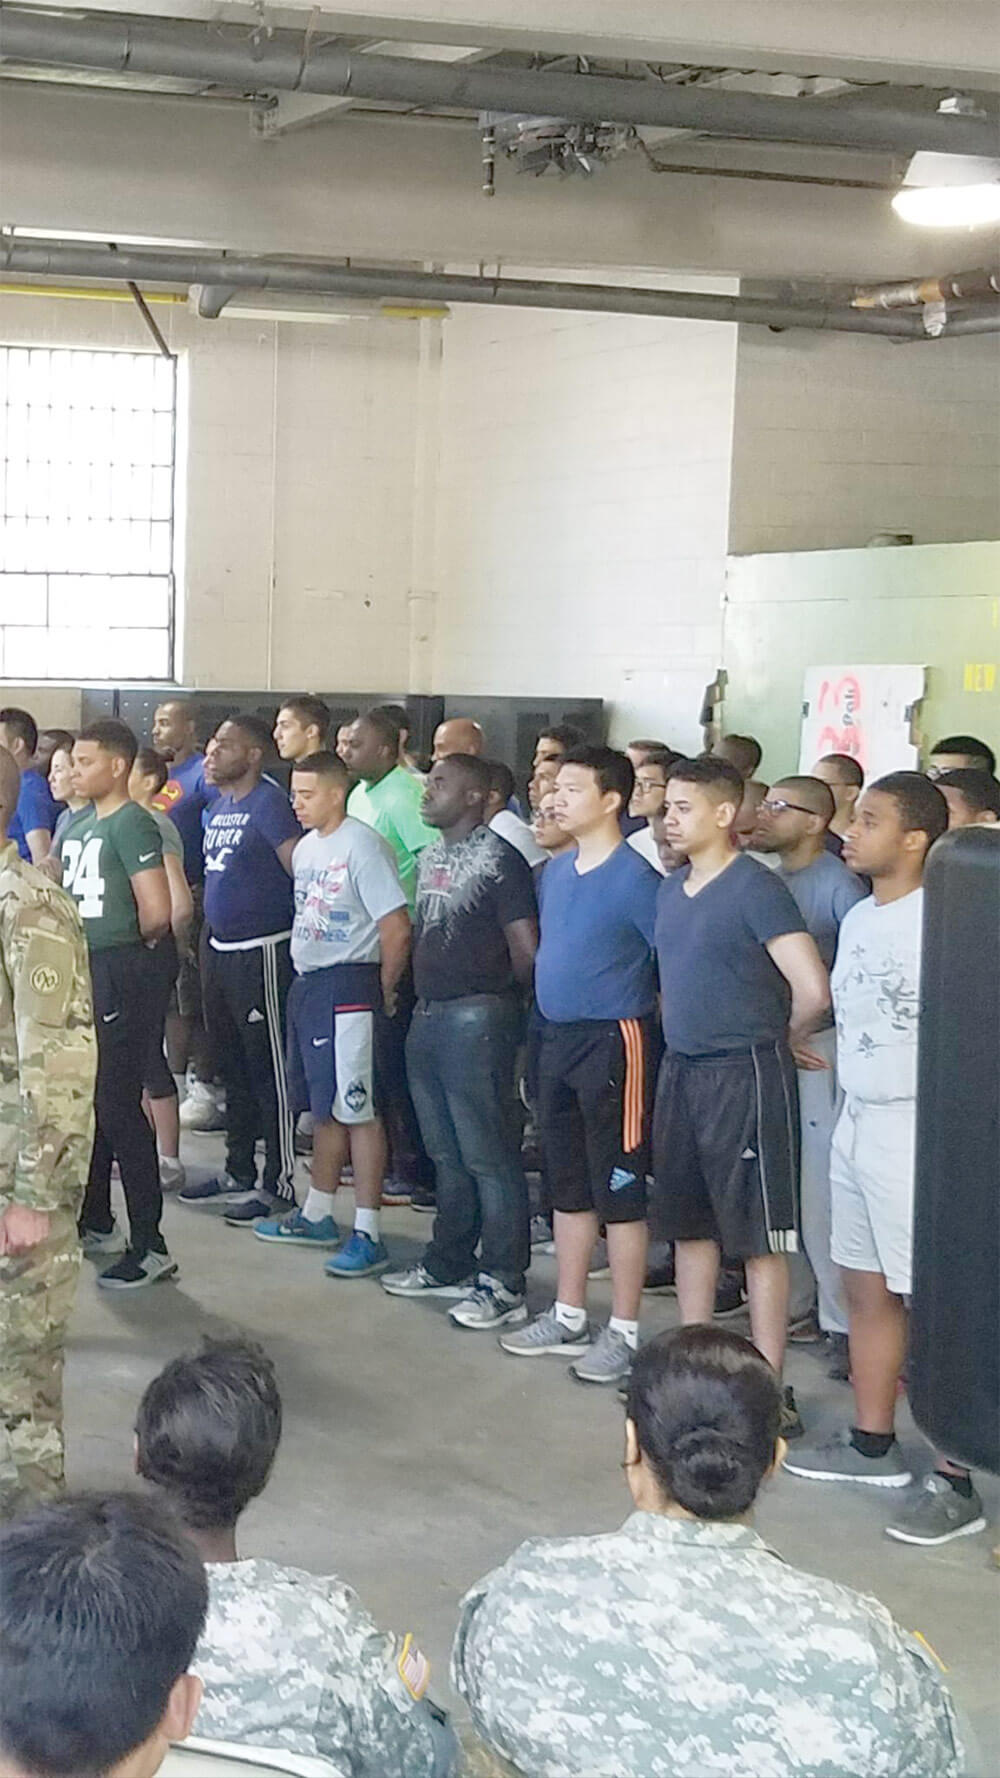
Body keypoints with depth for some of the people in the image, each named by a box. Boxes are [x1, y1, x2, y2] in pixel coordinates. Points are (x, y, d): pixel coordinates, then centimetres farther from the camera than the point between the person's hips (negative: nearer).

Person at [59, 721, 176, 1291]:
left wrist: (127, 945, -3)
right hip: (79, 971, 9)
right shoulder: (75, 823, 13)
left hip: (118, 975, -9)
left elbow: (157, 912, -21)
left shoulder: (132, 823, -13)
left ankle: (150, 1245, -3)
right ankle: (95, 1222, 31)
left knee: (119, 1105, -8)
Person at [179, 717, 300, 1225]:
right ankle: (238, 1173, 26)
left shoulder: (269, 804, -13)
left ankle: (279, 1183, 2)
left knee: (269, 1071, -4)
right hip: (218, 949, 9)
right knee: (232, 1067, 16)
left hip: (261, 951, -9)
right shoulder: (218, 808, 14)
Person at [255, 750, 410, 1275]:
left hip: (347, 988, -9)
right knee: (324, 1108, 17)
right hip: (306, 985, 9)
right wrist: (303, 984, 13)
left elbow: (396, 929, -17)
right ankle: (317, 1216, 27)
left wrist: (380, 992, -8)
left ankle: (368, 1235, -4)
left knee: (358, 1111, -7)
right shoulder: (306, 847, 13)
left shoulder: (362, 845, -14)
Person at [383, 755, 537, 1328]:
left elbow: (526, 948, -14)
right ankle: (450, 1264, 28)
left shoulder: (498, 859, -12)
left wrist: (501, 996, 0)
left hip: (477, 1018, -9)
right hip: (430, 1016, 9)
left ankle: (504, 1284, 0)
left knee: (489, 1156, -5)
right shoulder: (431, 857, 15)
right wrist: (423, 995, 13)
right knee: (447, 1154, 18)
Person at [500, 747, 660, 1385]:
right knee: (569, 1185, 16)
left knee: (619, 1190, -1)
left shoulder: (634, 879, -15)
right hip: (558, 1039, 8)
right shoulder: (555, 872, 10)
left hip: (613, 1043, -8)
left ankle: (625, 1332, 7)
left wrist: (654, 1021, -11)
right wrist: (552, 1026, 16)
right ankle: (569, 1317, 27)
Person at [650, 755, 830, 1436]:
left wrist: (773, 1041, -3)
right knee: (689, 1224, 15)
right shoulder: (672, 889, 10)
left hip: (744, 1075, -8)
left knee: (759, 1236, -3)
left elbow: (813, 992, -19)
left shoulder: (756, 888, -13)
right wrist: (683, 1035, 11)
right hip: (681, 1070, 8)